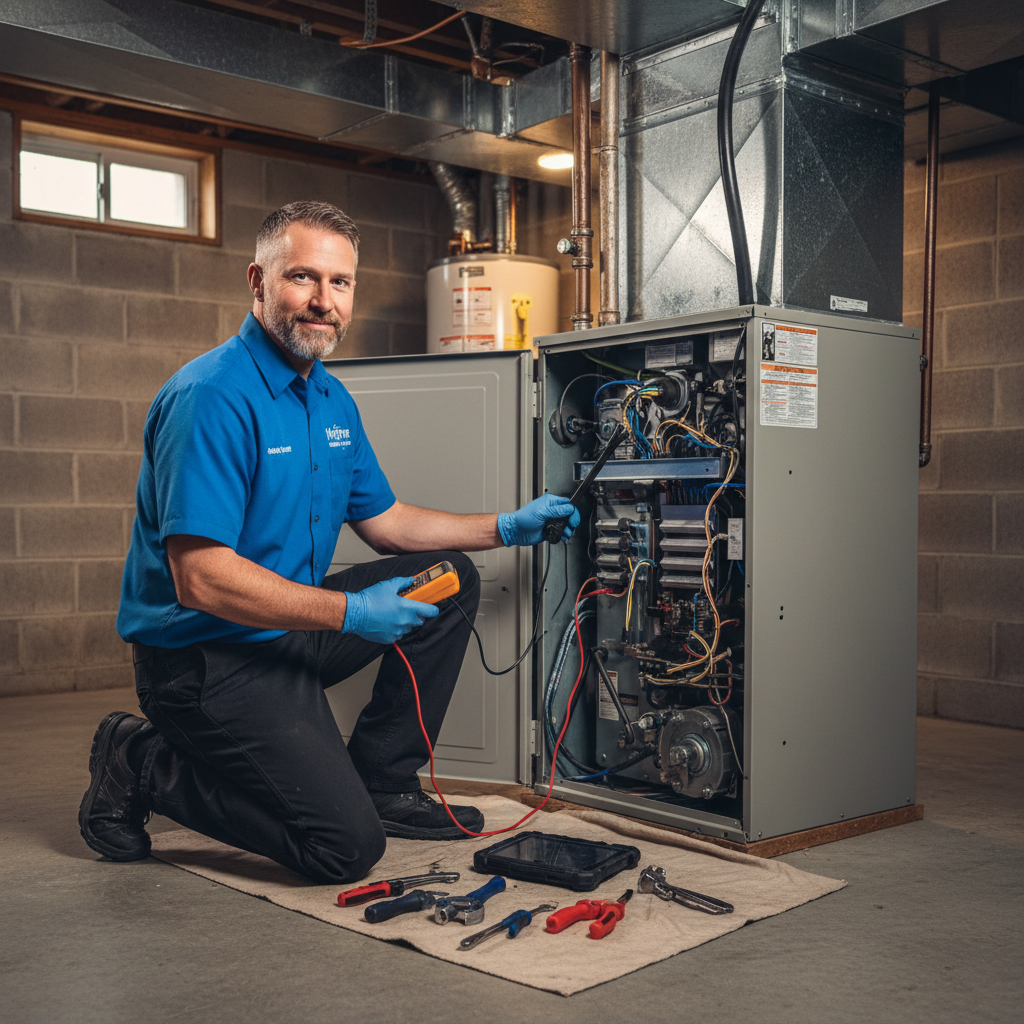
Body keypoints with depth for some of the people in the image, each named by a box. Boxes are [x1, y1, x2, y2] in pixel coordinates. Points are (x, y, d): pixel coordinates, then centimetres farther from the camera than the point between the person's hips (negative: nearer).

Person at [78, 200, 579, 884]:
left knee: (451, 578, 6)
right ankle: (143, 765, 3)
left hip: (290, 627, 9)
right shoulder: (214, 396, -22)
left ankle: (381, 782, 12)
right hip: (208, 656, -9)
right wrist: (350, 613, -25)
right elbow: (201, 579, -27)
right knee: (347, 848, -13)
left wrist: (506, 528, 8)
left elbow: (385, 521, 17)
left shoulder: (333, 399, 8)